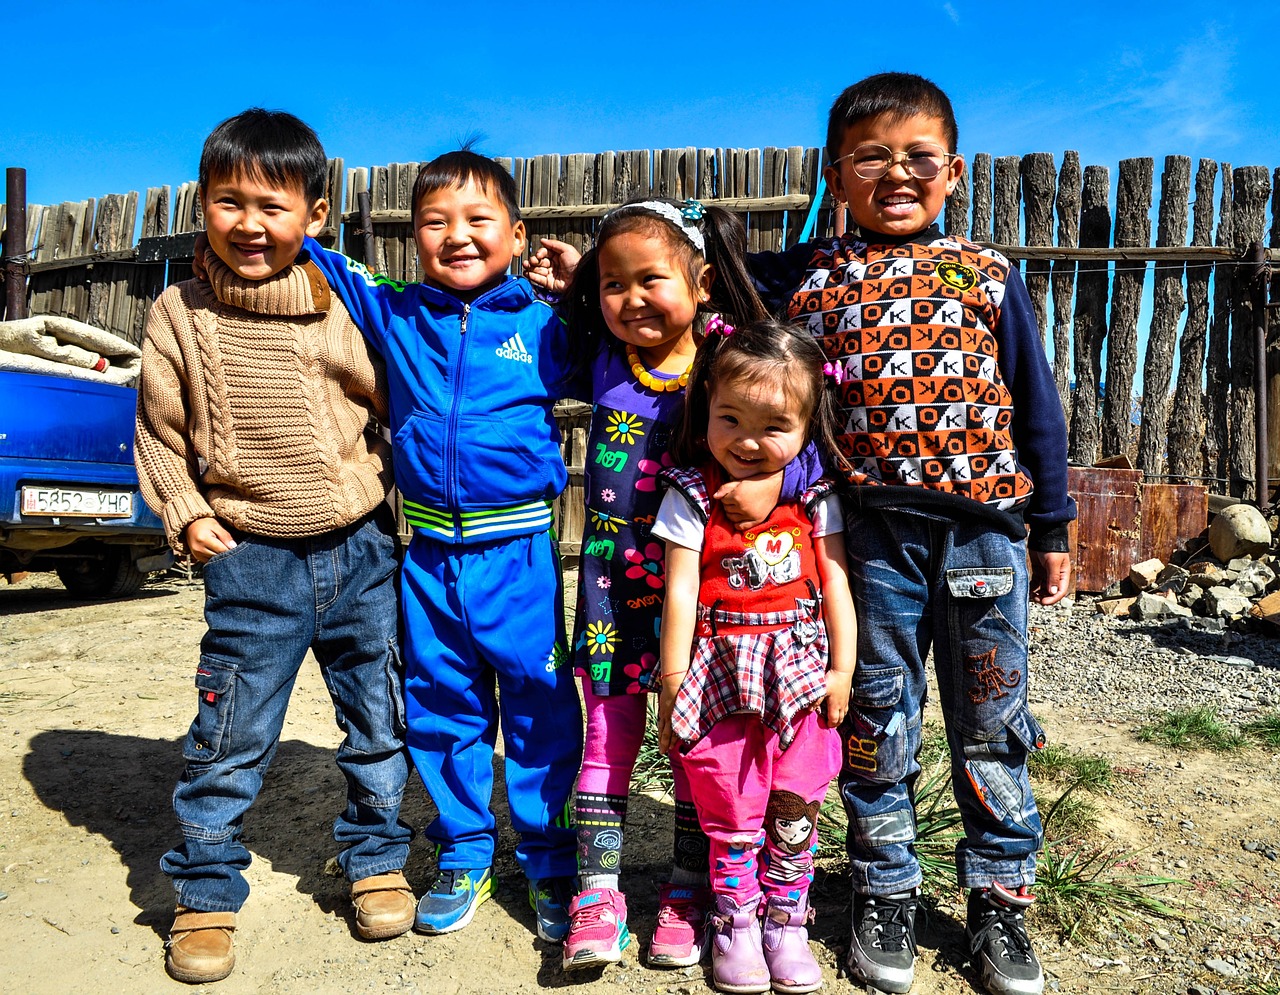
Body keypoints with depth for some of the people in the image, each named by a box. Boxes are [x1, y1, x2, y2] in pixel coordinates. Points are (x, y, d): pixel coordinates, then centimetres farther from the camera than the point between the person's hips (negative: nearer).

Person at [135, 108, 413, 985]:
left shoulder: (346, 305, 0)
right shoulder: (181, 314, 0)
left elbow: (393, 402, 10)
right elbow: (160, 430, 8)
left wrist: (403, 494, 2)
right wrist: (185, 515, -3)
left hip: (362, 549, 2)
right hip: (253, 559, -1)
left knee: (379, 722, 13)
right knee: (231, 738, 6)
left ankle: (376, 859, 35)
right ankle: (207, 893, 28)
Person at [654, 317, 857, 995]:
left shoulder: (815, 497, 1)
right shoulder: (692, 496, -8)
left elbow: (835, 583, 5)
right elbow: (680, 593, -8)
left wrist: (842, 670, 3)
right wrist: (673, 684, -6)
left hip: (801, 675, 3)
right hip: (724, 676, -2)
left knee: (795, 813, 12)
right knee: (733, 815, 8)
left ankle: (786, 921, 31)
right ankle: (733, 926, 29)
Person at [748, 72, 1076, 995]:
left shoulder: (988, 274, 7)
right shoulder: (808, 275, 4)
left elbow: (1036, 405, 10)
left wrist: (1051, 528, 10)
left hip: (986, 529, 1)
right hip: (874, 533, -1)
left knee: (993, 720, 11)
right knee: (878, 719, 9)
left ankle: (1001, 899, 29)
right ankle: (886, 894, 28)